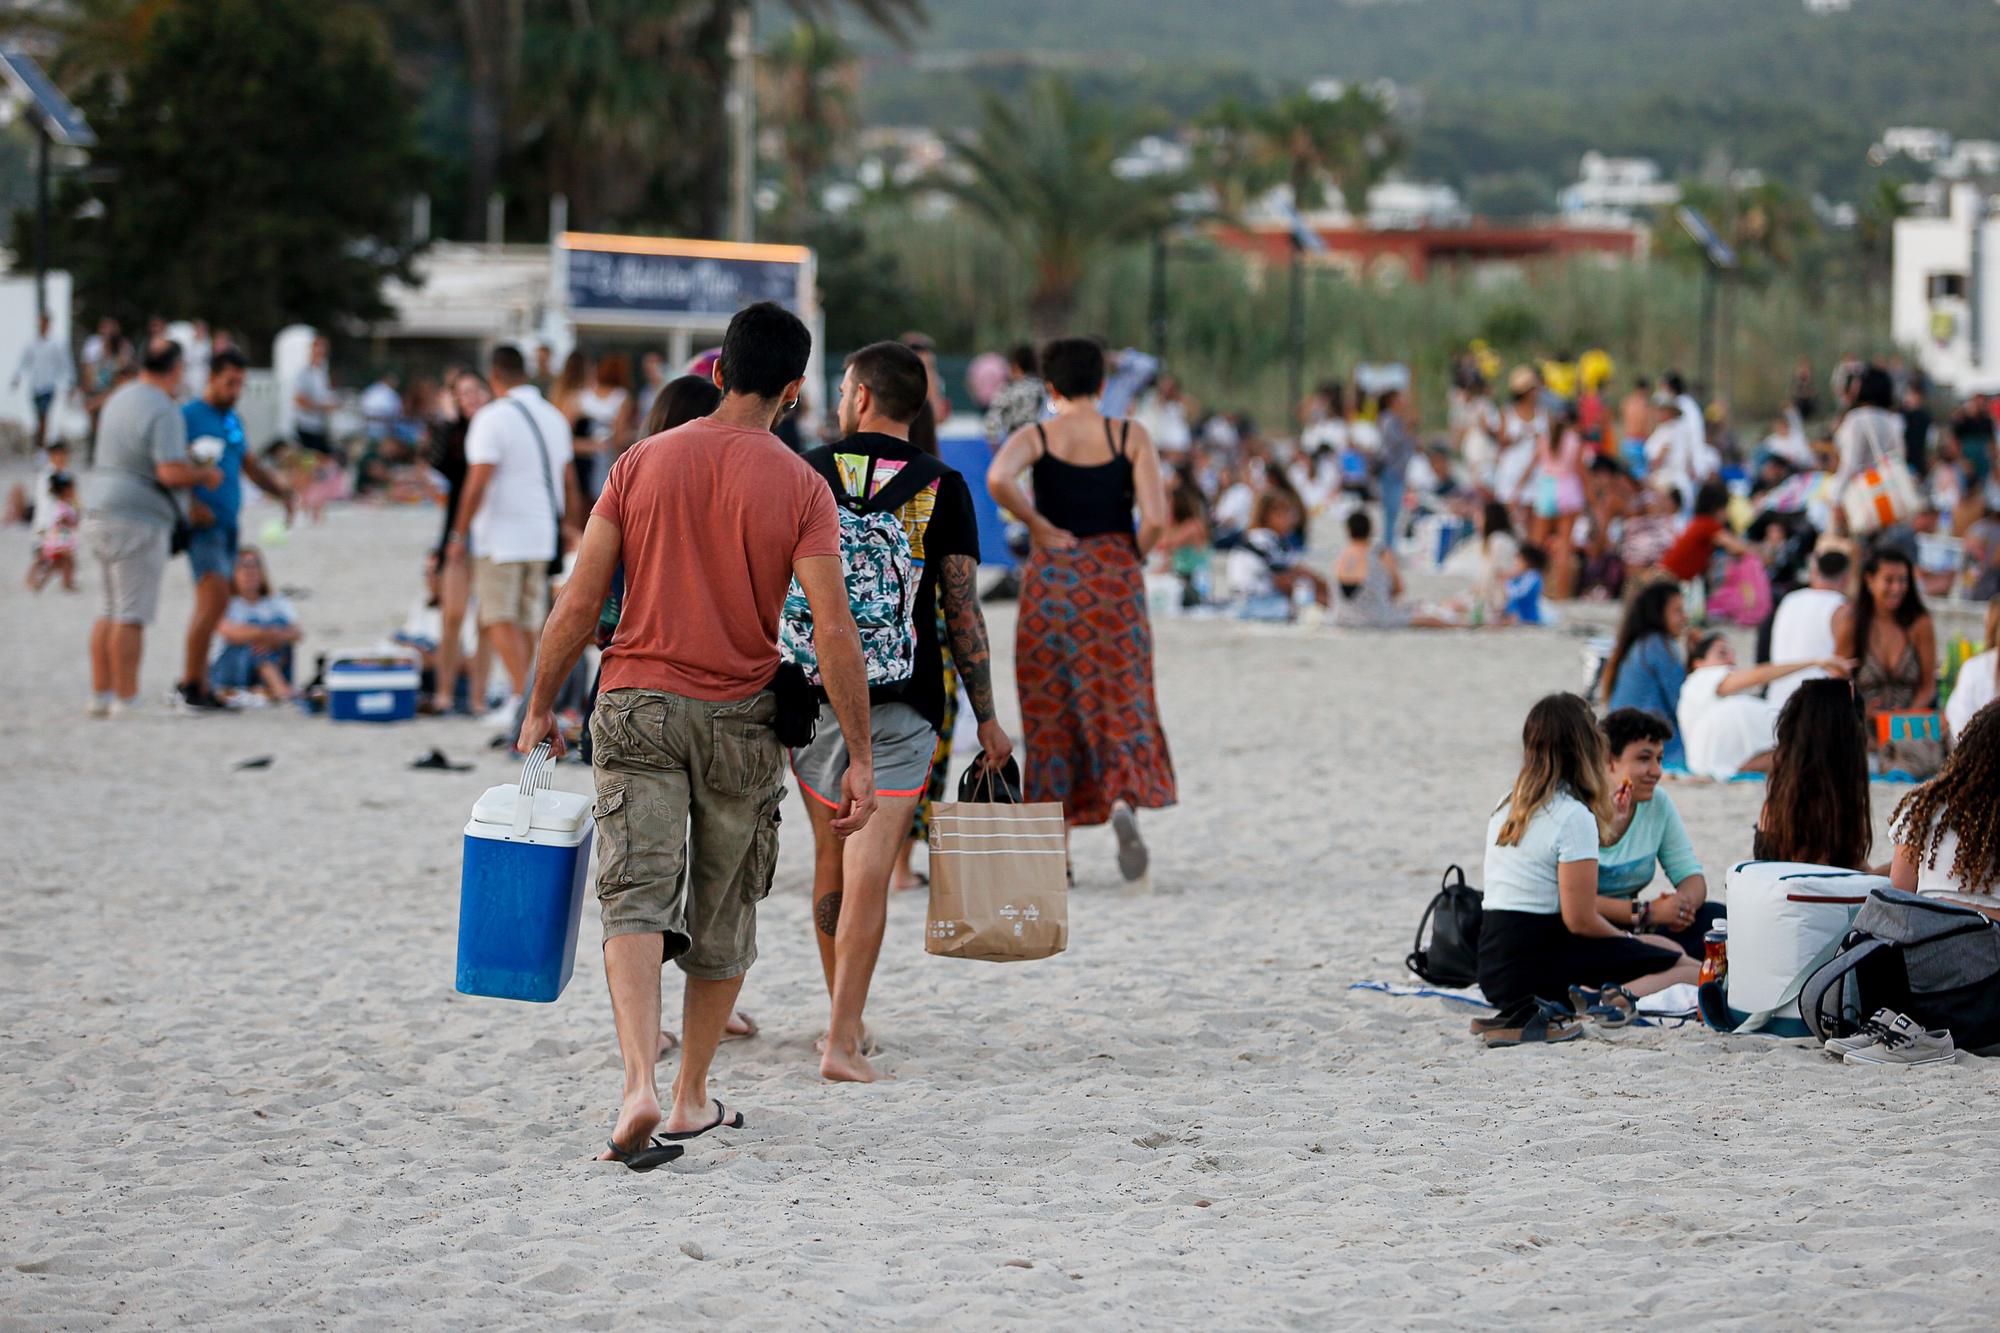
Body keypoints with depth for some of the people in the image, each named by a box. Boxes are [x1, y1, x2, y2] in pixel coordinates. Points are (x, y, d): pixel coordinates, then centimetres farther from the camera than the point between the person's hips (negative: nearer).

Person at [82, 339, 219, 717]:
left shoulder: (120, 400, 14)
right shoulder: (164, 412, -15)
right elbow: (172, 472, -24)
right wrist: (206, 474, -5)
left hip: (100, 514, 9)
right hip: (138, 522, -9)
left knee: (112, 612, 15)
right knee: (131, 615, -7)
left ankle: (100, 695, 15)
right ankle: (127, 701, -7)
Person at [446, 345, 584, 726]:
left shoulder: (494, 418, -12)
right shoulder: (553, 416, 11)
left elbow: (478, 484, -17)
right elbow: (568, 481, 17)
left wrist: (459, 534, -10)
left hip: (501, 533, -7)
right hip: (542, 534, 7)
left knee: (499, 619, -6)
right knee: (527, 620, 11)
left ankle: (522, 694, -17)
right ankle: (520, 699, 14)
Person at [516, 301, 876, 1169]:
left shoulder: (642, 463, 0)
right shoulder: (801, 488, -5)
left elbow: (580, 602, -1)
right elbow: (833, 631, -11)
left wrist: (540, 707, 11)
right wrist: (860, 759, -6)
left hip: (636, 706, 0)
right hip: (740, 717, 0)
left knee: (636, 896, -7)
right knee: (725, 914, 15)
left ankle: (640, 1086, -27)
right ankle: (692, 1098, 25)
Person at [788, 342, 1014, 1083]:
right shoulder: (941, 489, -2)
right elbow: (962, 611, -3)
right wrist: (986, 718, 4)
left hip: (812, 694, 2)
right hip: (901, 704, -2)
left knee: (831, 859, 15)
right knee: (869, 869, -5)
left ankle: (843, 1019, 24)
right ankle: (844, 1041, -13)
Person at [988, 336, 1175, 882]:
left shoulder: (1035, 438, -2)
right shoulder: (1131, 438, 0)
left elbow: (997, 479, -24)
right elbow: (1155, 518, -10)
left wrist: (1038, 526, -11)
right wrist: (1135, 555, 9)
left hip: (1050, 579, 0)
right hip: (1114, 580, 0)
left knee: (1051, 713, 10)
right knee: (1121, 704, 4)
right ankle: (1124, 800, -25)